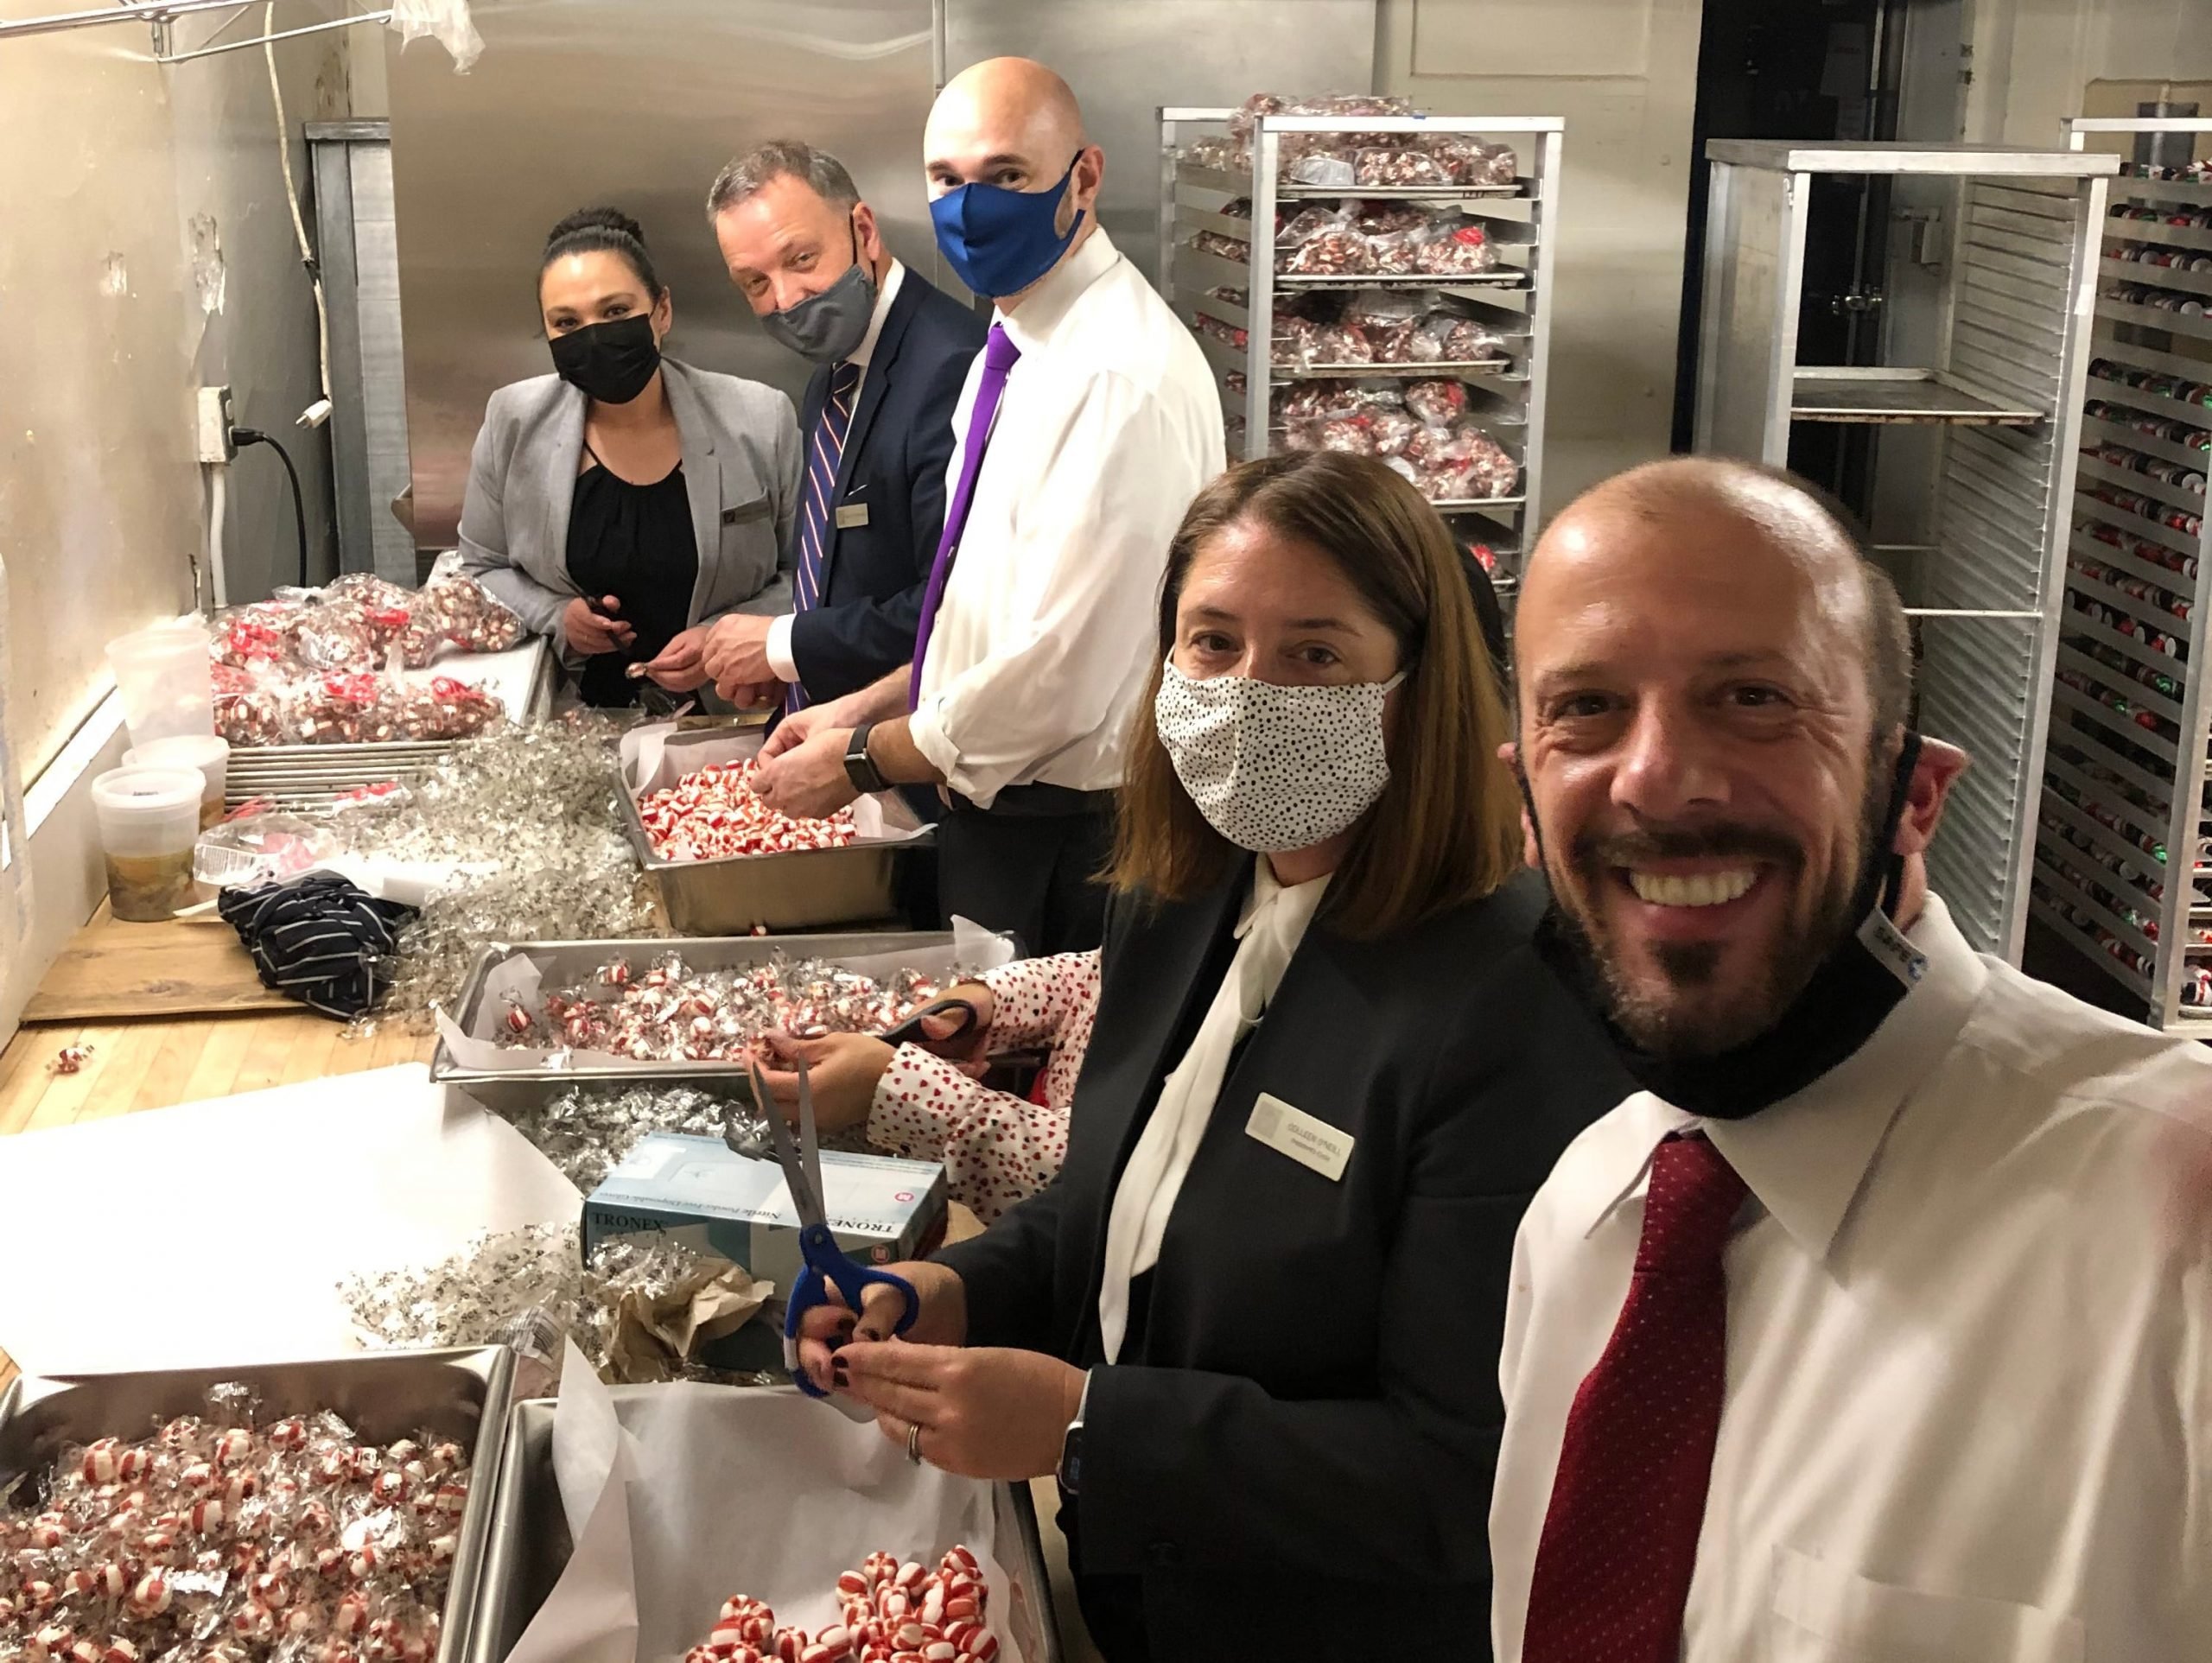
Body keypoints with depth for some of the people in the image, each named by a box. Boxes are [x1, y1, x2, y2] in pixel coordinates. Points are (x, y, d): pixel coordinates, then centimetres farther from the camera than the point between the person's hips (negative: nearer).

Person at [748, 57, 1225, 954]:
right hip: (998, 818, 9)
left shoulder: (1125, 377, -22)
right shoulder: (1013, 350, 10)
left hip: (1074, 843, -9)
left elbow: (1059, 677, -25)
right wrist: (868, 708, 8)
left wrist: (863, 760, -12)